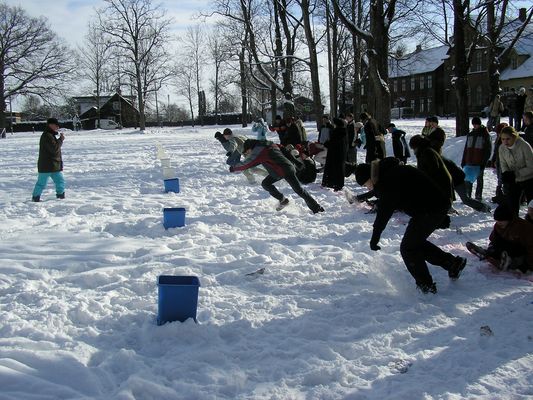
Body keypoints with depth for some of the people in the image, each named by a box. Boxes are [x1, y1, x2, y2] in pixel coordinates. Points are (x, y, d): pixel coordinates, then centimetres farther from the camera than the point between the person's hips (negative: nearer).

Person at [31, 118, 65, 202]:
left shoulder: (52, 135, 17)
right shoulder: (47, 136, -17)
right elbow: (54, 148, -24)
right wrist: (61, 139, -16)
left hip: (55, 165, 10)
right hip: (46, 166, -10)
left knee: (60, 180, 11)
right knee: (42, 183, -2)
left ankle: (61, 195, 21)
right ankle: (35, 197, 7)